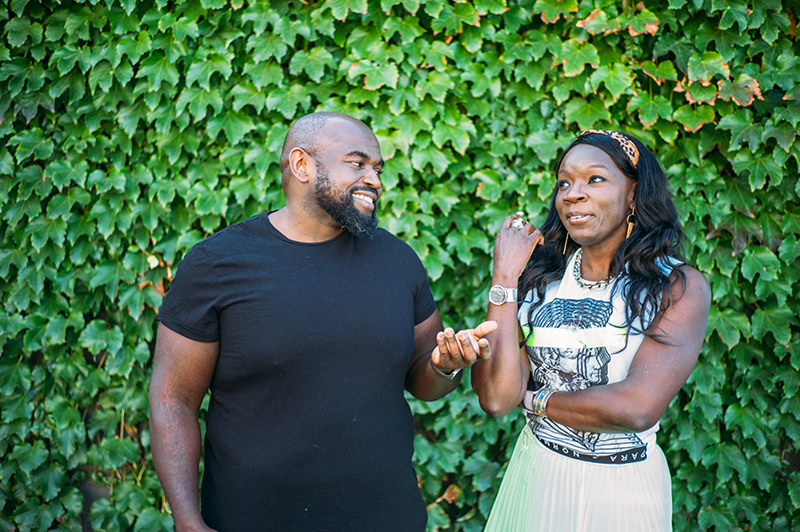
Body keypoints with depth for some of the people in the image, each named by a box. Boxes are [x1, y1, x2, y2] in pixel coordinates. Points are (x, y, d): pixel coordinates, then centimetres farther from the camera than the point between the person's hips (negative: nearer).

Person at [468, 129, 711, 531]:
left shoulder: (681, 287, -10)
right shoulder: (540, 279, -4)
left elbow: (637, 408, -21)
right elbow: (496, 398, -14)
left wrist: (535, 400, -9)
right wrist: (504, 276, -14)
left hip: (624, 491, -2)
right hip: (536, 476, 2)